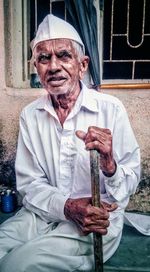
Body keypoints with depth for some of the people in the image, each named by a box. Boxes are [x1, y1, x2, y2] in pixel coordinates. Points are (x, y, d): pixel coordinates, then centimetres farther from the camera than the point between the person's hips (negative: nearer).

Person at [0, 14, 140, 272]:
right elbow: (28, 184, -1)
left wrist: (109, 166, -28)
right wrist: (68, 207, -18)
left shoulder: (110, 108, -9)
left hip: (99, 218, -3)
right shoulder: (30, 115, 0)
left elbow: (131, 181, -6)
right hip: (44, 212, 4)